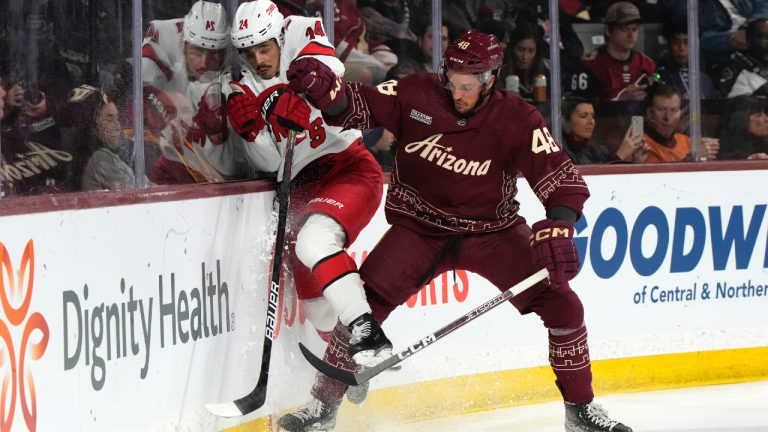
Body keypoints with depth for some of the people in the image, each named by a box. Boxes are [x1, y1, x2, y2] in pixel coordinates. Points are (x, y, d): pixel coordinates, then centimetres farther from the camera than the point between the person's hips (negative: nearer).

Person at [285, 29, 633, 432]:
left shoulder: (517, 120, -15)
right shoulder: (416, 95, -13)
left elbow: (563, 179, -19)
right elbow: (355, 108, -11)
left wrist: (557, 228, -37)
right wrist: (324, 88, -34)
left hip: (493, 231, 0)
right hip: (420, 228, 0)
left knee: (562, 304, -12)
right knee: (363, 300, -17)